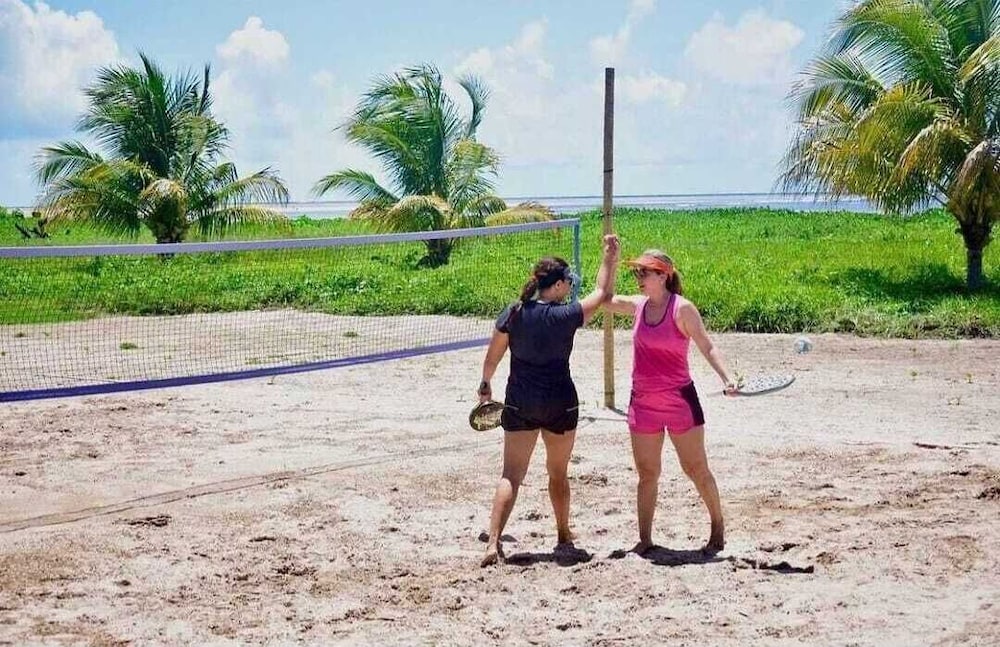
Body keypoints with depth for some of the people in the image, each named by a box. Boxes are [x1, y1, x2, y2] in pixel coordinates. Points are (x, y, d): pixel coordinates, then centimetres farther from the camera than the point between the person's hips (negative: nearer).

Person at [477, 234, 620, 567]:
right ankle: (564, 535, 34)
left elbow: (493, 355, 5)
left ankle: (494, 542, -14)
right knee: (559, 473, 18)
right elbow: (603, 293, 1)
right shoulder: (566, 315, -12)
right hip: (560, 404, -1)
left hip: (519, 404, 1)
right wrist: (610, 257, 11)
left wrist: (485, 383, 22)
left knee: (511, 476, -1)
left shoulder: (513, 314, -4)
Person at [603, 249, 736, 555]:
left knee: (696, 469, 4)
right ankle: (644, 539, 16)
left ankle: (718, 527, 21)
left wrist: (726, 378, -24)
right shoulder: (638, 305, 5)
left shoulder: (682, 309, -11)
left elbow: (707, 347, -11)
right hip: (643, 402, 5)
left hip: (680, 401, -5)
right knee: (646, 474, 9)